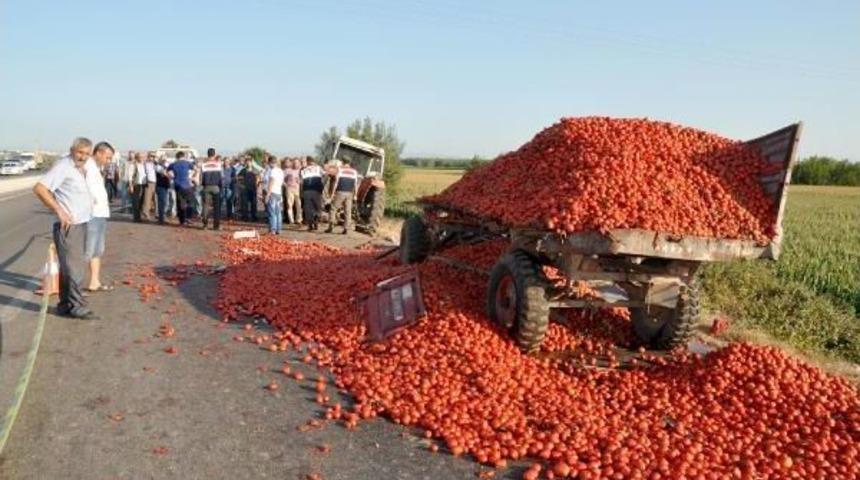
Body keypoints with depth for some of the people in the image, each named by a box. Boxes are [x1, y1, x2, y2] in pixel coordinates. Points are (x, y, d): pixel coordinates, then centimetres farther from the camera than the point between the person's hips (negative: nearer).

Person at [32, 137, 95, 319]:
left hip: (80, 224, 9)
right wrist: (59, 210, -22)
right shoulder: (63, 166, -13)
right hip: (68, 225, -9)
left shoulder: (79, 168, 14)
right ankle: (78, 307, -4)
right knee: (72, 267, -7)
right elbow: (39, 188, -21)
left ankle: (65, 305, 21)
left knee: (69, 267, 14)